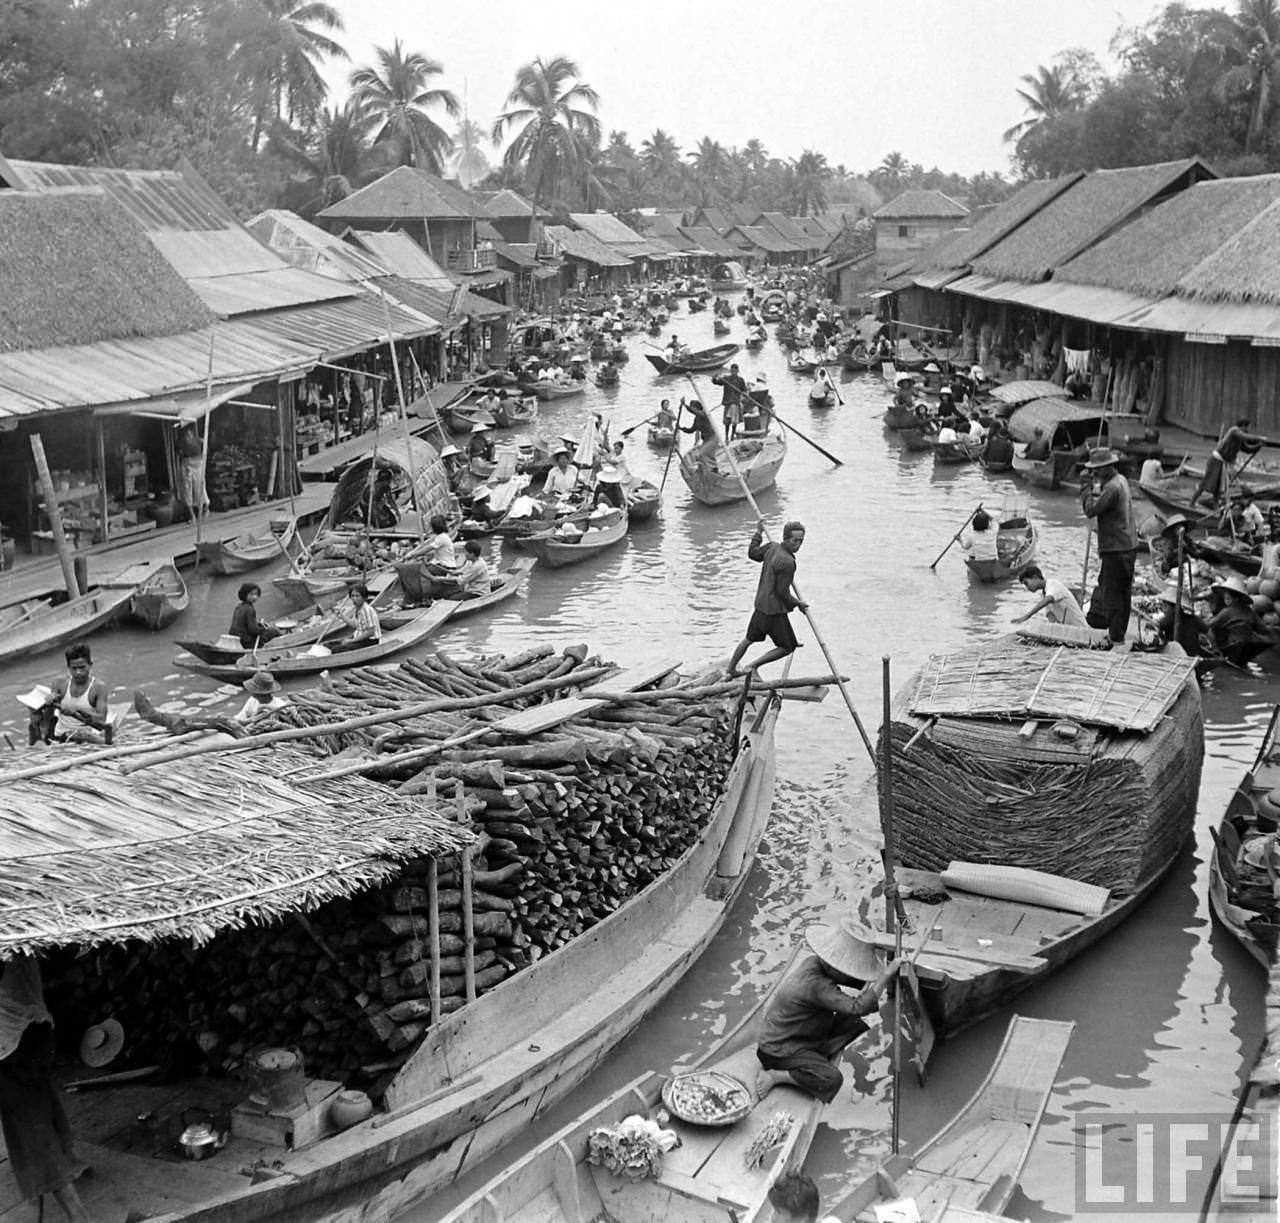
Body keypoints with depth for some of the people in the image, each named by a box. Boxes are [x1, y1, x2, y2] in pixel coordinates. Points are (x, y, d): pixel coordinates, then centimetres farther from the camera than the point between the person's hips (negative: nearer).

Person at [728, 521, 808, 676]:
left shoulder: (772, 548, -2)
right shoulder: (787, 563, -26)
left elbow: (753, 553, 18)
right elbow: (782, 592, -21)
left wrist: (758, 533, 30)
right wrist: (798, 604, -5)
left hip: (760, 606, 9)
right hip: (774, 612, -9)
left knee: (749, 639, 27)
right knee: (788, 648, 7)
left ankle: (731, 669, 41)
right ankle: (752, 667, 3)